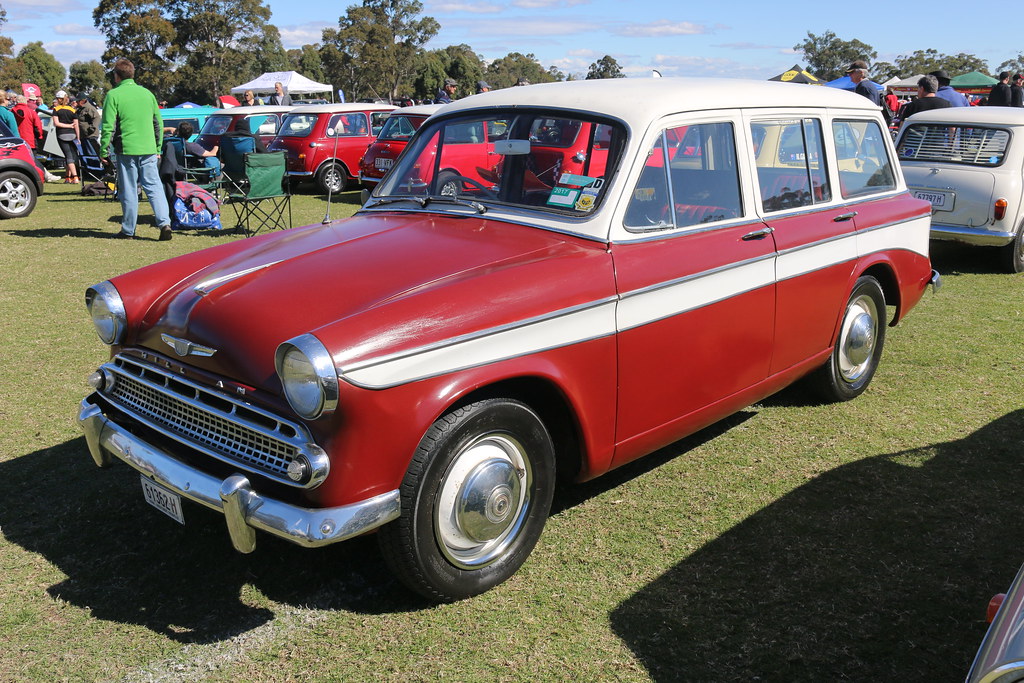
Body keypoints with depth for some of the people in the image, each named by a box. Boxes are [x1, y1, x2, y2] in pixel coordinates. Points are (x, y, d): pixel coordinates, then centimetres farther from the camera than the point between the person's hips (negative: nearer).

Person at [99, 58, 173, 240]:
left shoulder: (113, 95, -4)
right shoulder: (147, 93, 10)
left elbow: (108, 127, -7)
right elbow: (159, 122, 15)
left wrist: (103, 151, 0)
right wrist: (158, 145, 23)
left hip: (126, 150, -3)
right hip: (148, 150, 3)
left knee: (128, 190, 3)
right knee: (154, 186, 5)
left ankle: (128, 230, 9)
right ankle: (164, 223, -11)